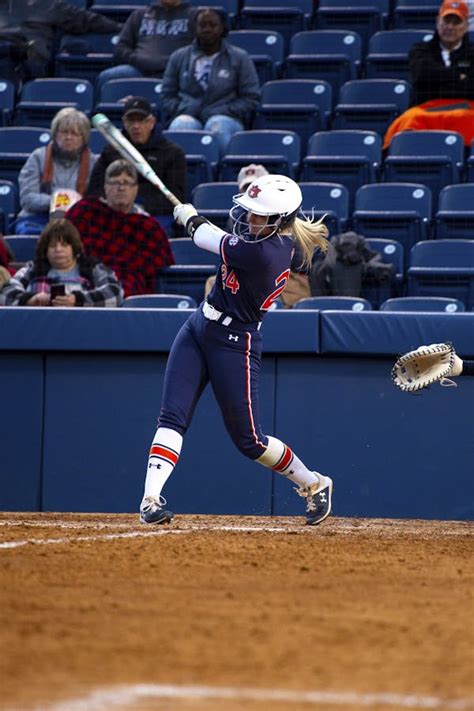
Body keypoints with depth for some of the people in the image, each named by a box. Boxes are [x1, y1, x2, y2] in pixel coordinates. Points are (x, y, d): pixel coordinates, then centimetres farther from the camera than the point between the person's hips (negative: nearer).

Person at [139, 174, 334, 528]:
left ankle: (314, 484, 26)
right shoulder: (282, 238, -2)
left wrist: (190, 217, 6)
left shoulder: (263, 253, -29)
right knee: (172, 416, -6)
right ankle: (151, 499, -13)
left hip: (234, 345, -9)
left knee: (248, 439, 5)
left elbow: (210, 240, -12)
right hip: (198, 329, 9)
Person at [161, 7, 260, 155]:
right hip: (188, 116, 1)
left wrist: (222, 111, -5)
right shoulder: (179, 57, 19)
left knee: (217, 126, -38)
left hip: (224, 118, -1)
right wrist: (181, 110, -3)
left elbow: (251, 98, 9)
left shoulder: (240, 58, 14)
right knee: (182, 125, -36)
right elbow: (167, 96, 18)